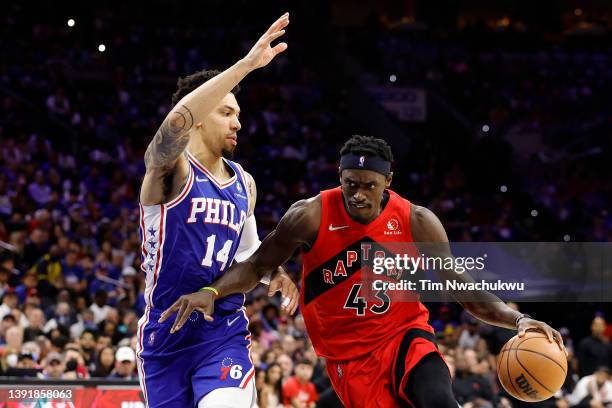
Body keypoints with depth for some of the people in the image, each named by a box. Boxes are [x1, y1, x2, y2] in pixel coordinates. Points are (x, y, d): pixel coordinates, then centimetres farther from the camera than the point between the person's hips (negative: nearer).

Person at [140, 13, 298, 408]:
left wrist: (272, 271, 1)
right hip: (166, 331, -3)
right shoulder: (169, 167, -8)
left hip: (225, 331, 3)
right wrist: (247, 64, -36)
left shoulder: (245, 183, 11)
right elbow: (176, 121, -31)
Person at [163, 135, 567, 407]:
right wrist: (212, 292, -21)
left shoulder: (417, 223, -8)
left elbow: (461, 285, -2)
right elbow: (257, 265, -3)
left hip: (405, 334, 1)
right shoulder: (311, 217, -12)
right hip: (350, 355, 0)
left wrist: (518, 319, -16)